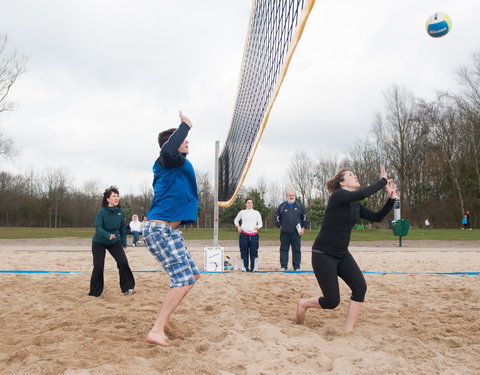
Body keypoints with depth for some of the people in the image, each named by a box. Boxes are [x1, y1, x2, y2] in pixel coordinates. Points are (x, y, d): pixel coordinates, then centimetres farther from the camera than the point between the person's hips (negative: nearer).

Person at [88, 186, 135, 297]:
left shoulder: (121, 212, -8)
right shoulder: (102, 212, -20)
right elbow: (98, 227, -27)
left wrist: (124, 243, 6)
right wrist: (108, 235, -45)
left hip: (115, 242, 3)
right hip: (99, 243, -3)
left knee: (123, 262, -10)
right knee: (98, 267, -2)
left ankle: (127, 288, 5)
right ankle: (95, 292, 15)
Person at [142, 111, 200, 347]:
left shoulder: (176, 165, 19)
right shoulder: (168, 162, -10)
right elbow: (167, 150, -34)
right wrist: (185, 126, -22)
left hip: (169, 231, 11)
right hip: (159, 230, -11)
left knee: (192, 276, 14)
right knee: (184, 280, -13)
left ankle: (163, 322, 19)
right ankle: (156, 330, -11)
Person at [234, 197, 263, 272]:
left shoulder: (256, 213, 11)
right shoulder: (242, 212, 12)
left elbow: (260, 223, 6)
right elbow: (236, 220, 24)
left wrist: (257, 227, -16)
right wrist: (238, 227, 5)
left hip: (254, 235, 0)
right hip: (244, 234, 1)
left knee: (253, 252, -6)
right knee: (244, 252, 0)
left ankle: (254, 268, 0)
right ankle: (244, 267, 8)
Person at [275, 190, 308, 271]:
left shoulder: (300, 206, 7)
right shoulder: (282, 206, 6)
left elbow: (304, 217, 12)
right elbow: (277, 217, 14)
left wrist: (303, 227, 5)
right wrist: (279, 226, 5)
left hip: (296, 232, 0)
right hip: (284, 232, 0)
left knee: (297, 250, 3)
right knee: (284, 249, 3)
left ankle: (297, 267, 10)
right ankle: (283, 266, 9)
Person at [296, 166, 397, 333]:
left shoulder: (356, 205, 8)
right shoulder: (338, 196, -16)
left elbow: (376, 217, 8)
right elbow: (361, 194, -33)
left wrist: (391, 198, -3)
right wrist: (383, 181, -21)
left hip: (342, 254, 8)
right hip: (323, 254, -8)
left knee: (360, 287, -11)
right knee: (332, 301, -7)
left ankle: (348, 330, 2)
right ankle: (303, 303, 23)